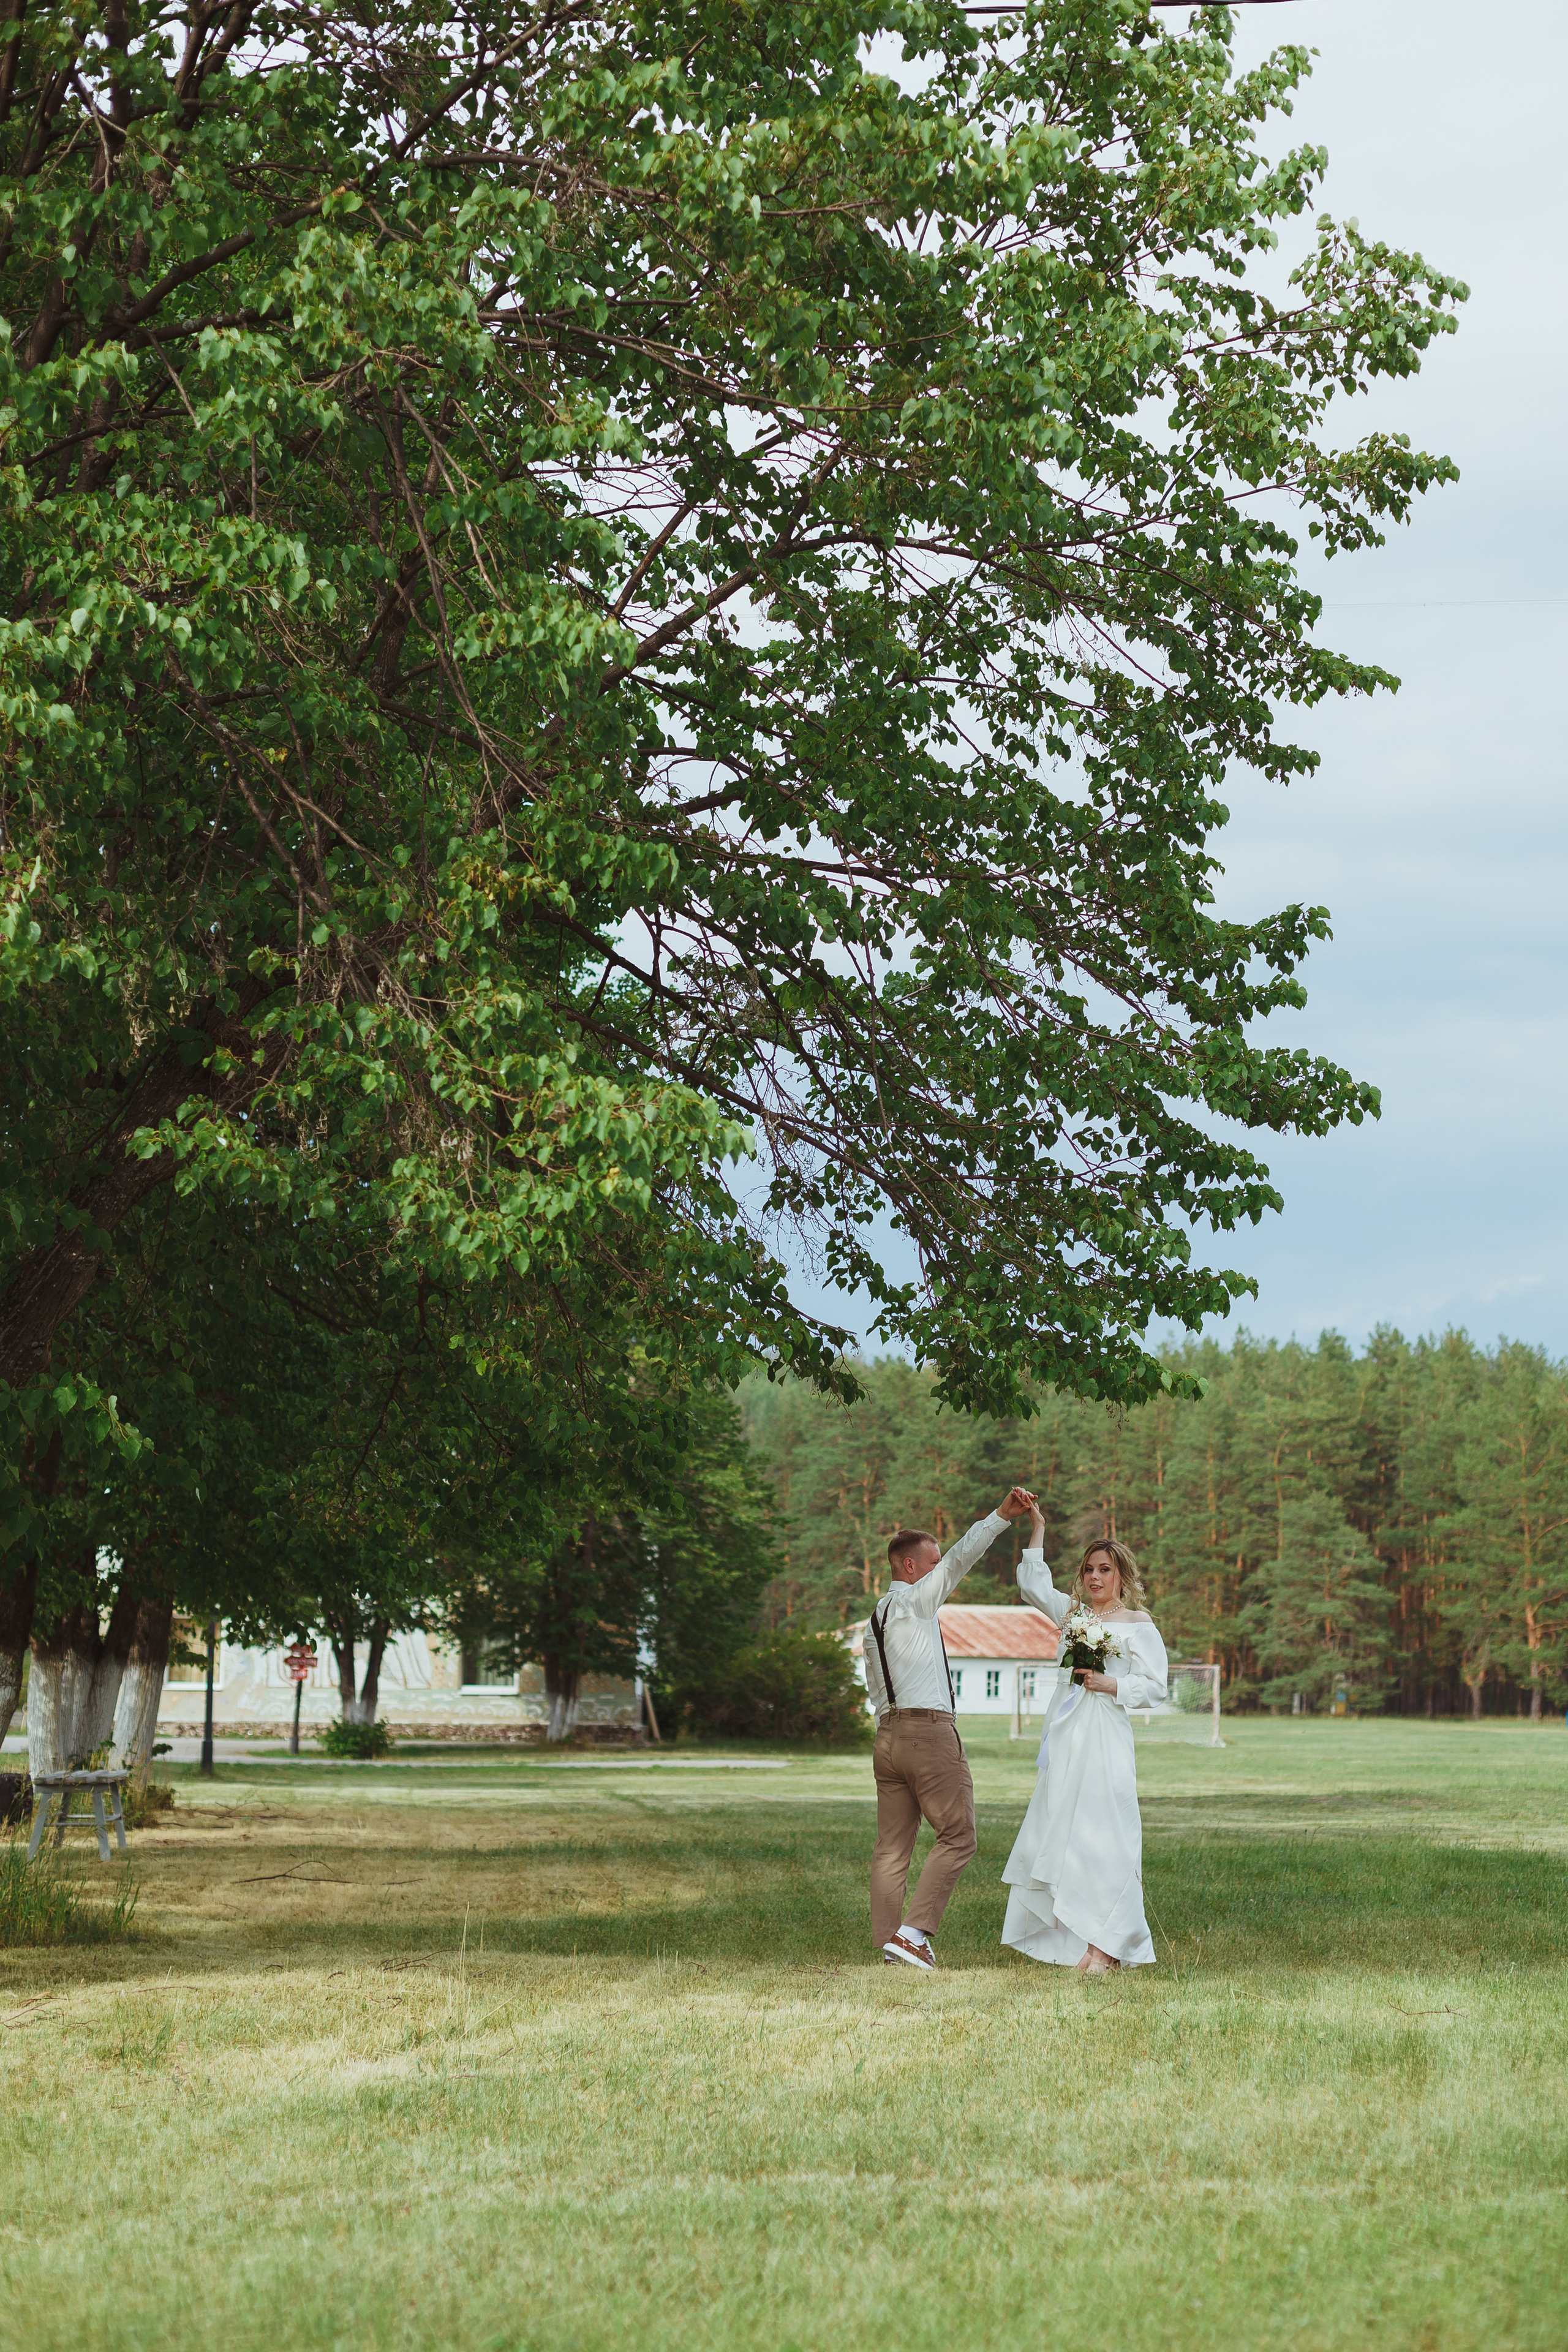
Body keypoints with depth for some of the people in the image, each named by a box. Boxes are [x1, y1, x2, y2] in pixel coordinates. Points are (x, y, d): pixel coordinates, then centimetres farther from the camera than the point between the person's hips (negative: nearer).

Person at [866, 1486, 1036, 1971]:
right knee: (957, 1837, -3)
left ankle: (888, 1940, 6)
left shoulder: (874, 1620, 20)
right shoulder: (915, 1600, -5)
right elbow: (960, 1559, -17)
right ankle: (913, 1932, -10)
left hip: (888, 1733, 9)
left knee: (892, 1845, 7)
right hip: (930, 1733, -9)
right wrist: (1002, 1515, -24)